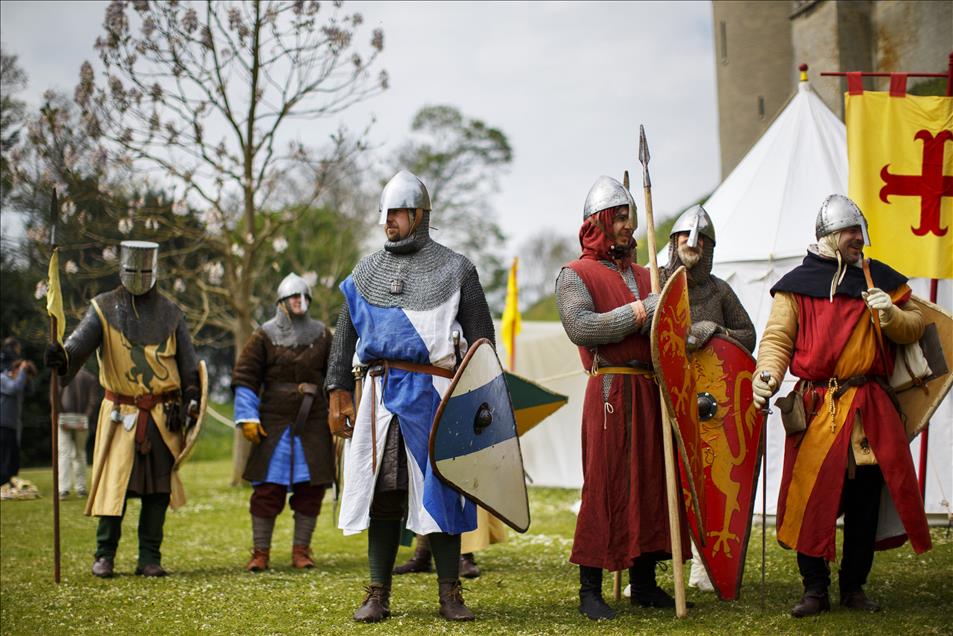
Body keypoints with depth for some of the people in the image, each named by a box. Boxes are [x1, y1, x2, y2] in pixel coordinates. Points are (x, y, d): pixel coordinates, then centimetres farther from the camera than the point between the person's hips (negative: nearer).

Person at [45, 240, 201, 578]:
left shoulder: (170, 313, 10)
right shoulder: (104, 308, 2)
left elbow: (189, 363, 14)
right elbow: (82, 340, -15)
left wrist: (191, 400, 2)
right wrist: (63, 358, -37)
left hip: (162, 416, 2)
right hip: (121, 413, -2)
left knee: (158, 487, 3)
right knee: (114, 483, -6)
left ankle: (150, 559, 11)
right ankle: (105, 555, 7)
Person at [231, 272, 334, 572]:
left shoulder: (322, 335, 9)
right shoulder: (264, 336, 0)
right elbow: (244, 377, 0)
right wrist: (247, 417, -7)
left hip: (313, 424, 3)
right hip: (274, 424, -2)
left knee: (311, 488, 3)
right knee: (267, 488, -2)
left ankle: (301, 550, 14)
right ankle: (260, 552, 6)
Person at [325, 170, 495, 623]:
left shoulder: (455, 270, 4)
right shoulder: (366, 272, 14)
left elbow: (481, 339, 3)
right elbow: (345, 337, 15)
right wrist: (338, 393, 6)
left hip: (434, 395, -3)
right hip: (381, 394, 3)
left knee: (440, 491, 0)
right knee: (382, 492, 3)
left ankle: (450, 594, 8)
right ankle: (378, 594, 9)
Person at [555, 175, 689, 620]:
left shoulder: (643, 276, 22)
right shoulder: (575, 275, 1)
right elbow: (580, 328, -15)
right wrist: (638, 313, -16)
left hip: (652, 390, 6)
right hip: (611, 389, -6)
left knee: (650, 480, 8)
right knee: (604, 484, -6)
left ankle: (644, 584, 17)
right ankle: (590, 590, -1)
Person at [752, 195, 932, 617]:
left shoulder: (877, 278, 13)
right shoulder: (797, 284, 4)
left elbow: (915, 328, 14)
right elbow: (777, 337, 0)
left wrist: (890, 316, -8)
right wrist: (767, 374, -19)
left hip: (871, 408, 3)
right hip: (816, 408, -3)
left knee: (865, 499, 6)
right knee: (811, 498, -4)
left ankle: (854, 587, 18)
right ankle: (815, 589, 8)